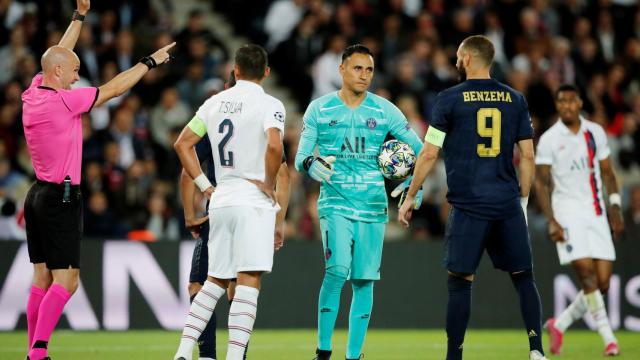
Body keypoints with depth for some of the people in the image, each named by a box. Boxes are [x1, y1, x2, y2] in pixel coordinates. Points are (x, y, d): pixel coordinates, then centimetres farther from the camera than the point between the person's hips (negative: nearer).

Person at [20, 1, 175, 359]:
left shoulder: (32, 94, 6)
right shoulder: (63, 101, -15)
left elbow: (57, 56, 21)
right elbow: (114, 88, -8)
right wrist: (151, 61, 3)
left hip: (38, 194, 9)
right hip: (62, 198, -9)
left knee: (43, 279, 8)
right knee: (65, 281, -8)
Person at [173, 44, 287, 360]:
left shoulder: (214, 103, 11)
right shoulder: (269, 105, -7)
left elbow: (182, 144, 13)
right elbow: (274, 145, -24)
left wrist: (205, 186, 13)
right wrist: (269, 186, -10)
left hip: (220, 201, 6)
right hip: (253, 202, -6)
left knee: (215, 280, 16)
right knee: (249, 282, -7)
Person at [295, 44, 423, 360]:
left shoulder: (384, 110, 5)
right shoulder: (319, 109, 3)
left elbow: (420, 149, 9)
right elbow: (300, 157, 3)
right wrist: (311, 164, -20)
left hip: (373, 206, 2)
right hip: (336, 201, -2)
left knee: (364, 281, 1)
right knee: (338, 269, -20)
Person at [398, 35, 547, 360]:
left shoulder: (450, 99, -2)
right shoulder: (514, 99, 8)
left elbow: (428, 154, -1)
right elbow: (527, 156, 8)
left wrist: (410, 198, 8)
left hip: (468, 206, -3)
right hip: (508, 204, 3)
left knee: (460, 282, 3)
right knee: (523, 277, 9)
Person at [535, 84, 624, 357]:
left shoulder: (596, 132, 8)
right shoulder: (549, 139, -3)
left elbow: (607, 172, 15)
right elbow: (541, 183, -3)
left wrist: (615, 206, 4)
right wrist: (551, 221, -11)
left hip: (596, 212, 4)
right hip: (567, 212, -4)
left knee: (602, 282, -2)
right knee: (586, 271, -18)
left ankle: (559, 324, 16)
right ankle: (607, 336, -13)